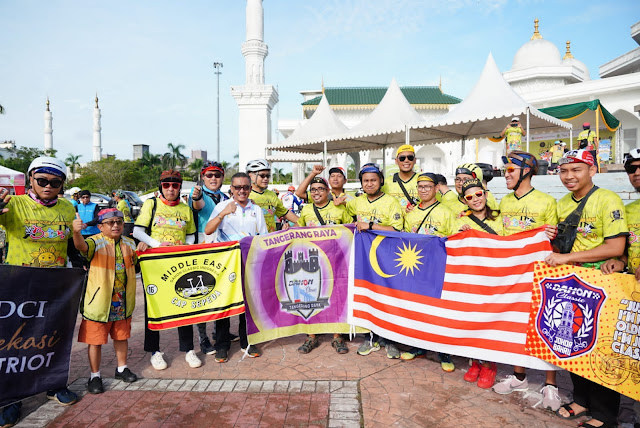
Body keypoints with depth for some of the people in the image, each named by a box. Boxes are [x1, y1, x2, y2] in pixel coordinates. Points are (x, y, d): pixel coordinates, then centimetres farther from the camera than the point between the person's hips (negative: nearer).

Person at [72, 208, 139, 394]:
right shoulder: (96, 242, -12)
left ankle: (121, 368, 37)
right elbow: (81, 246, -36)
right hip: (98, 301, -5)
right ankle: (95, 375, 24)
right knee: (96, 340, 6)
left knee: (121, 336, 19)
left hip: (123, 302, 5)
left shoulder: (129, 243, 7)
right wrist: (76, 232, -55)